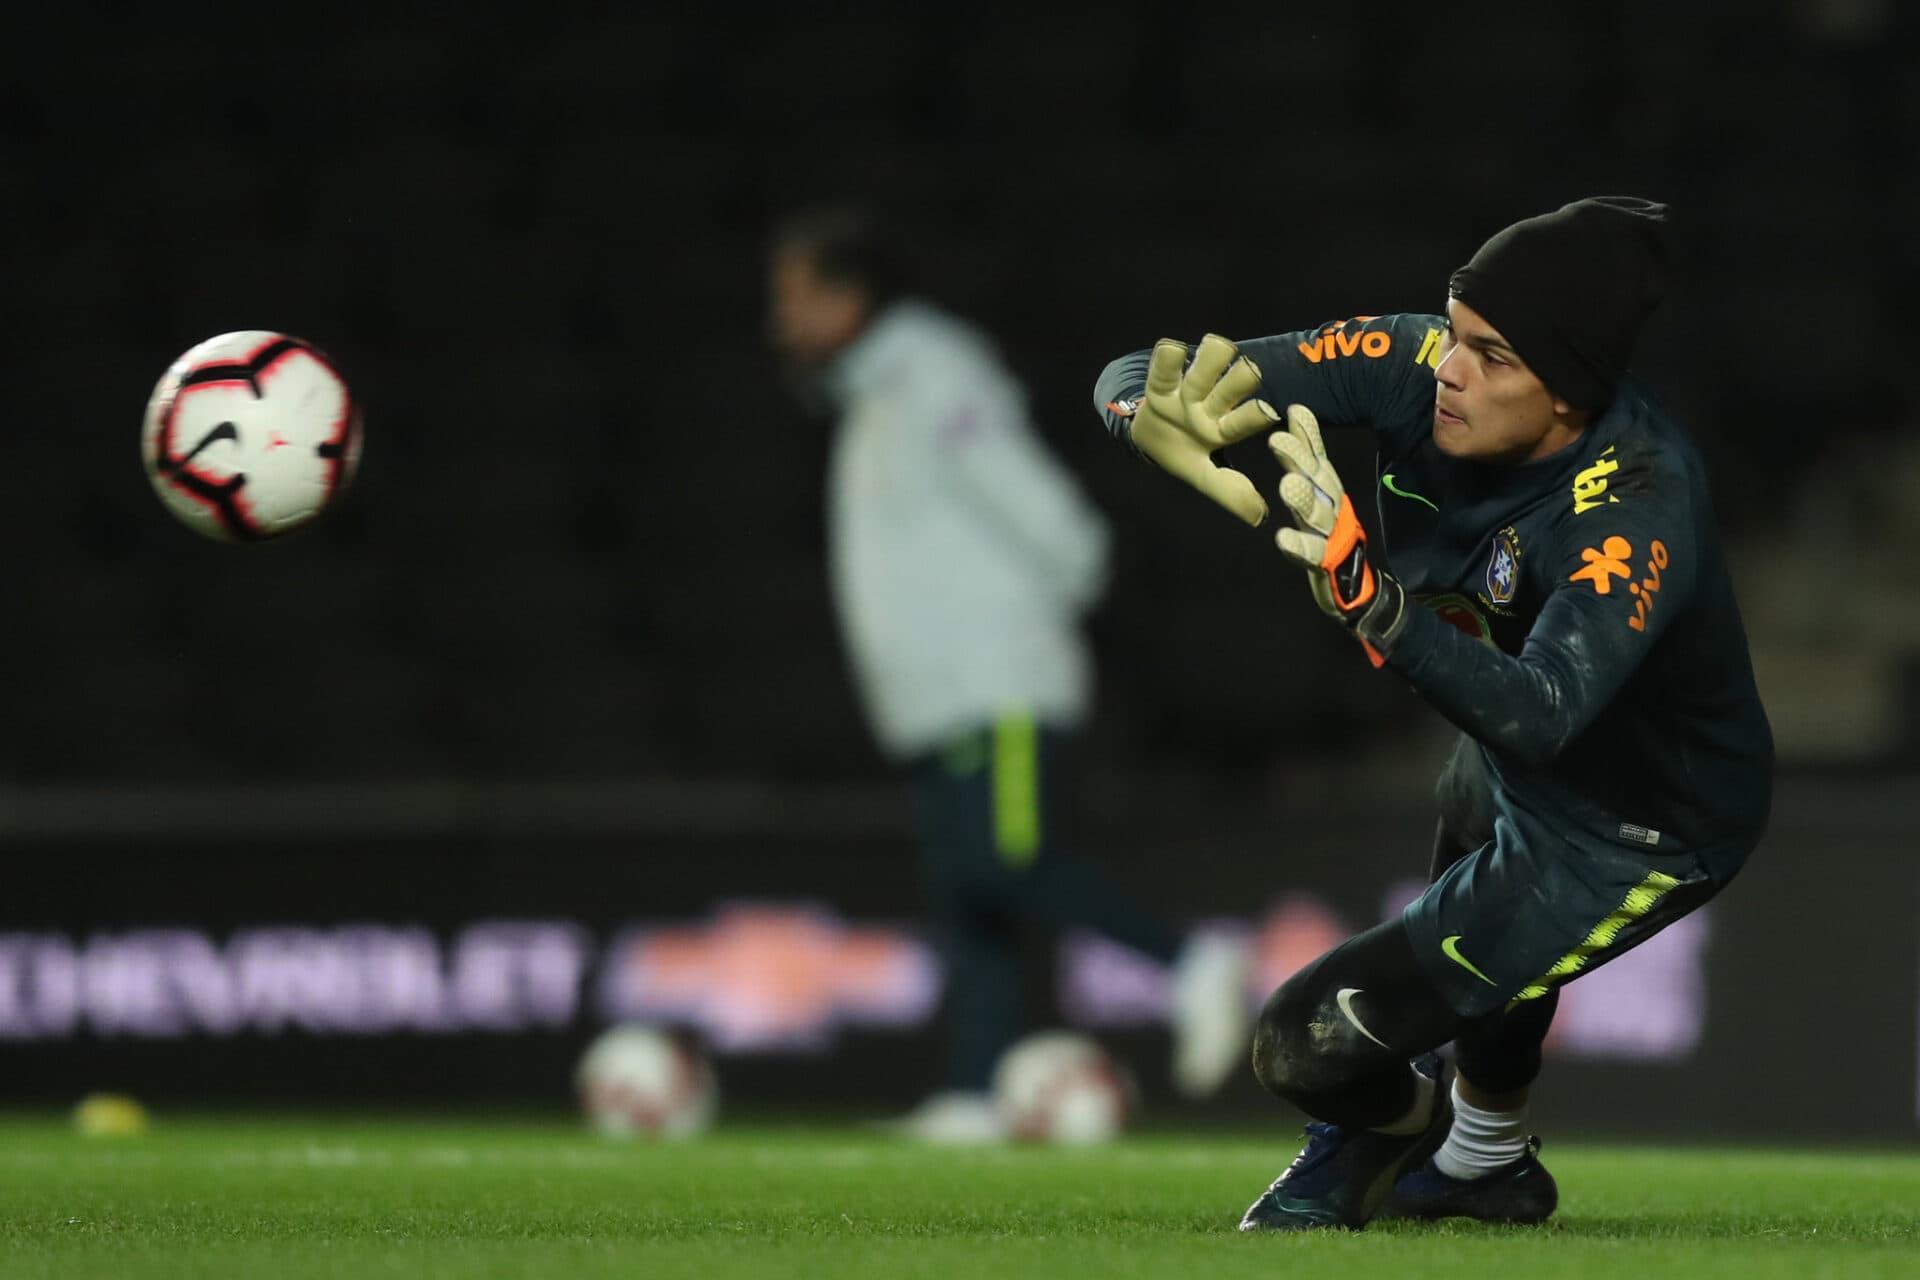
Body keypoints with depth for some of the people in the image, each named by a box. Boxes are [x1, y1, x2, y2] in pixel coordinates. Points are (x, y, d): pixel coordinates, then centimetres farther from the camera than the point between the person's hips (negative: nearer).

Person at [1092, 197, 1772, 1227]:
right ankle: (1485, 1163, 63)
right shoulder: (1420, 366, -21)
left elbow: (1539, 716, -53)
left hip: (1637, 832, -7)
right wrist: (1157, 424, -48)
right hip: (1510, 767, 7)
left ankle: (1390, 1128, 26)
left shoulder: (1640, 513, -38)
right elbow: (1134, 381, -23)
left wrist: (1365, 594, -66)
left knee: (1306, 1042, -9)